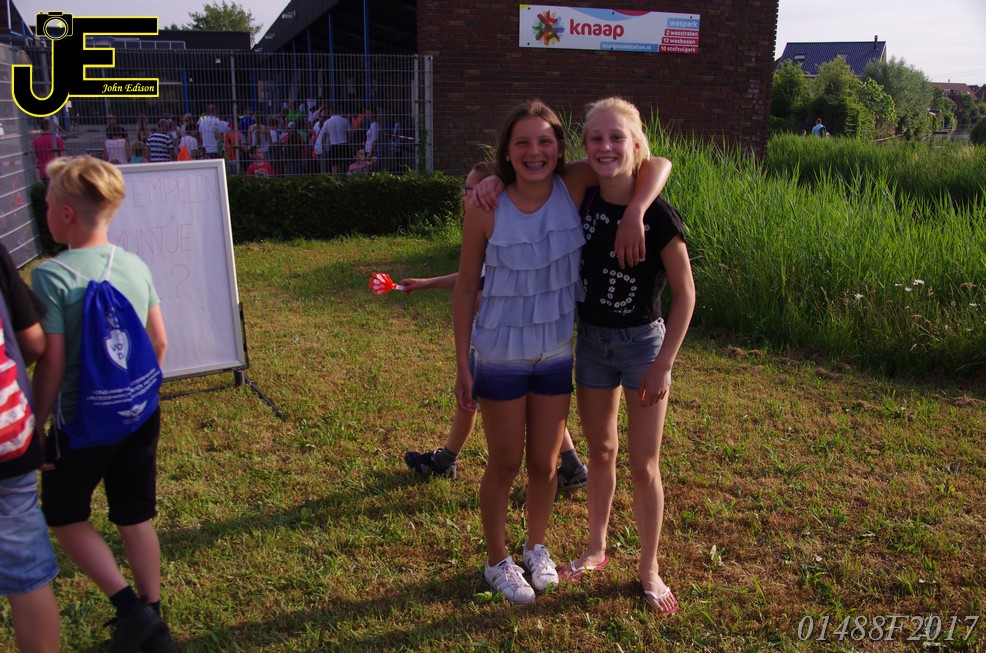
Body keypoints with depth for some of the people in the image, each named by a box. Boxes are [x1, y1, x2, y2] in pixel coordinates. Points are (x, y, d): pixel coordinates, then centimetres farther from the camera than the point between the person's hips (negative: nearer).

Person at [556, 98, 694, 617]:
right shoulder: (583, 201, -7)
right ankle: (596, 549, 38)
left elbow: (684, 293, -12)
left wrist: (663, 365, -13)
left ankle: (649, 569, 26)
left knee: (643, 465, 6)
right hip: (591, 340, 4)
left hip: (642, 343, -4)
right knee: (600, 452, 18)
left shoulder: (657, 215, -19)